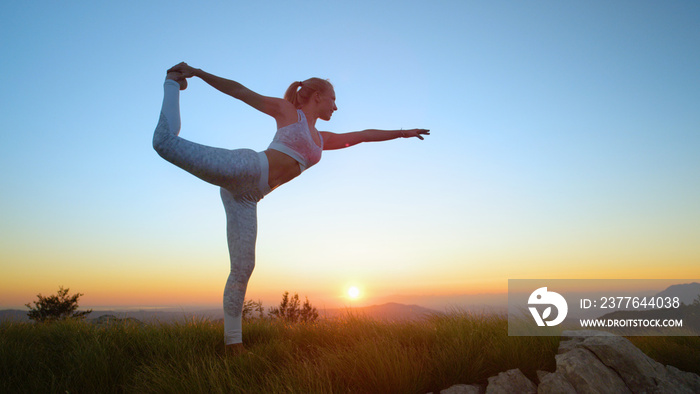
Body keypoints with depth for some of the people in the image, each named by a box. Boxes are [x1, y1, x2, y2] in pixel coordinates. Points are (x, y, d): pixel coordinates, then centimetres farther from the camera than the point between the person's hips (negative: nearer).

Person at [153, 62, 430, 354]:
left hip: (247, 198, 6)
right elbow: (240, 91, 11)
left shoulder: (322, 139, 30)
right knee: (167, 142, -18)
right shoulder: (287, 111, 13)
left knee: (242, 269, 0)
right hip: (244, 168, -5)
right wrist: (198, 73, 6)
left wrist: (401, 132, 43)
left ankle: (233, 342, 7)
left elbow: (362, 135, 37)